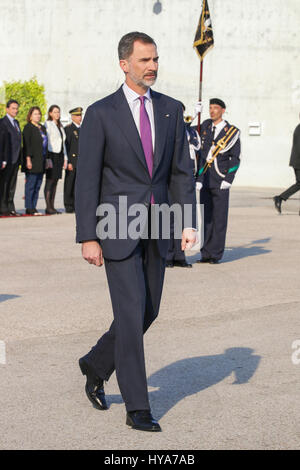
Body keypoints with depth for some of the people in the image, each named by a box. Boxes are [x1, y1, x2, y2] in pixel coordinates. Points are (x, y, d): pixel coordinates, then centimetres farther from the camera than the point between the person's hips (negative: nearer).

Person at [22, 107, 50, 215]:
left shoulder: (42, 128, 19)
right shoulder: (28, 128, -5)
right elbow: (26, 144, -12)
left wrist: (47, 159, 17)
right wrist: (28, 159, -19)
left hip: (41, 161, 8)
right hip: (32, 161, -8)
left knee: (37, 186, 7)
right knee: (30, 185, -7)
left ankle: (33, 207, 10)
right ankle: (29, 208, -6)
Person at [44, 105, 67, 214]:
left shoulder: (60, 126, 19)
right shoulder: (47, 124, -5)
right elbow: (45, 142, -11)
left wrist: (65, 158, 15)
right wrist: (48, 159, -18)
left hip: (59, 155, 7)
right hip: (51, 155, -7)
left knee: (55, 181, 6)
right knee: (50, 181, -8)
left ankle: (52, 207, 7)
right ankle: (48, 207, -8)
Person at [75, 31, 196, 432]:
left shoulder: (171, 110, 6)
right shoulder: (100, 114, -7)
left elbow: (181, 171, 7)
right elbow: (86, 180, -8)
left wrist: (189, 222, -4)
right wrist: (88, 238, -12)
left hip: (155, 230, 5)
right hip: (117, 229, -5)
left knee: (148, 311, 11)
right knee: (131, 313, -7)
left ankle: (96, 365, 36)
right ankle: (137, 408, 1)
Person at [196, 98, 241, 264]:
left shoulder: (232, 132, 1)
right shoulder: (205, 126, 11)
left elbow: (235, 158, -1)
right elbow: (200, 153, 11)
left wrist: (228, 180, -10)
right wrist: (199, 178, 6)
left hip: (220, 181, -3)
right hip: (205, 180, 3)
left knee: (219, 218, -1)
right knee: (206, 217, 6)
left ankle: (216, 254, 4)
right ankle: (206, 253, 11)